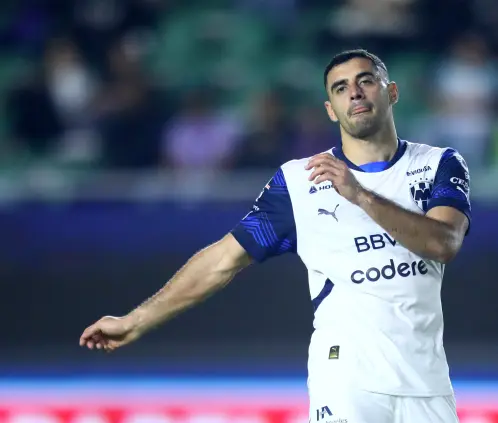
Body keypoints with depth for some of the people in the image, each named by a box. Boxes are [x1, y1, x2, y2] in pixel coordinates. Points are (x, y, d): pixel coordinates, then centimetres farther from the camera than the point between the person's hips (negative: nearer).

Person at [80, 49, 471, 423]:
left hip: (427, 384, 1)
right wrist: (134, 323, 5)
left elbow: (444, 245, -15)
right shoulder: (298, 181, 3)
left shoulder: (441, 165, 4)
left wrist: (361, 196, -27)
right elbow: (224, 260, 6)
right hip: (345, 380, -1)